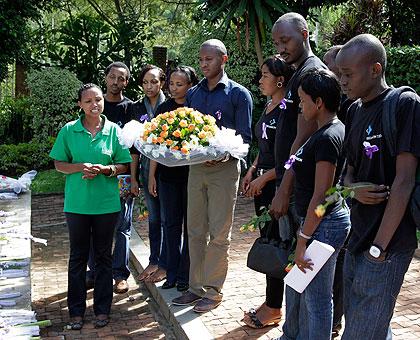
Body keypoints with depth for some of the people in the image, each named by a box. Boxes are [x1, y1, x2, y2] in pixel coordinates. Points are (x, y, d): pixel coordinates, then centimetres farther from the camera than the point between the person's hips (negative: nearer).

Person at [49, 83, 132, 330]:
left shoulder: (114, 130, -1)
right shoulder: (69, 130, -1)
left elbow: (124, 165, 1)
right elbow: (59, 164, 3)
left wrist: (104, 169, -17)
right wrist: (80, 167, -15)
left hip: (107, 203, 0)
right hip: (77, 203, 0)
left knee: (104, 256, 10)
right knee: (78, 256, 8)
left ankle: (102, 309, 23)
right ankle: (76, 311, 20)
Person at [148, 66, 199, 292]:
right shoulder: (163, 109, 6)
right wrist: (152, 175, 5)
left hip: (191, 174, -3)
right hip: (168, 174, 4)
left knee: (190, 225, 5)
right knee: (171, 224, 9)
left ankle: (186, 275, 15)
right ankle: (172, 274, 20)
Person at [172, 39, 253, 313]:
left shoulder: (239, 94, -1)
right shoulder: (193, 93, 14)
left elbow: (245, 137, -5)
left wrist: (225, 154, -22)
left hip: (224, 168, -5)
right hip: (196, 166, 5)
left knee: (219, 234, 0)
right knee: (195, 230, 9)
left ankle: (213, 290, 11)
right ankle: (197, 287, 20)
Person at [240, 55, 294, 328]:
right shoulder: (268, 108, 12)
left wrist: (264, 177, -17)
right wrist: (252, 170, 10)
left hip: (277, 186, -9)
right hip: (261, 185, 9)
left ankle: (274, 309, 14)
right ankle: (271, 302, 26)